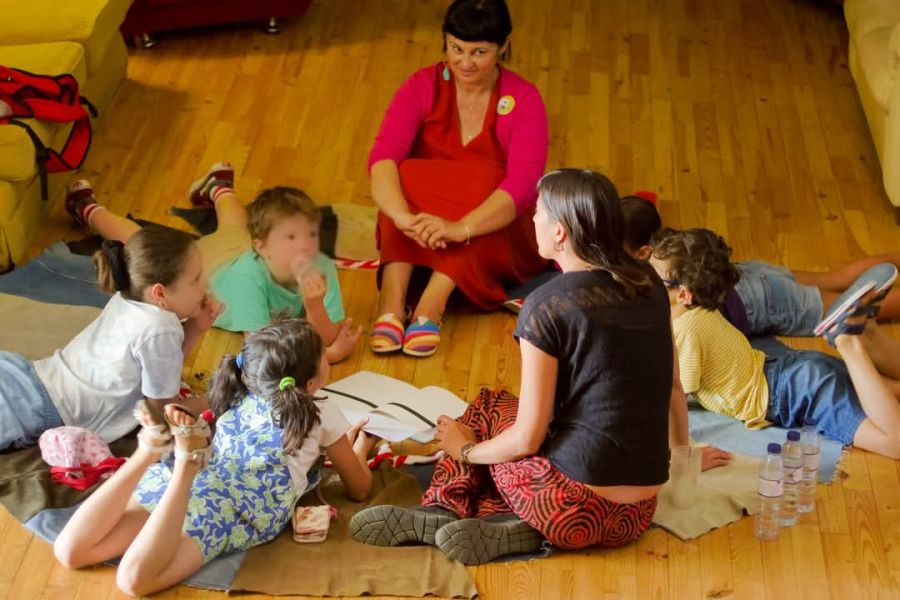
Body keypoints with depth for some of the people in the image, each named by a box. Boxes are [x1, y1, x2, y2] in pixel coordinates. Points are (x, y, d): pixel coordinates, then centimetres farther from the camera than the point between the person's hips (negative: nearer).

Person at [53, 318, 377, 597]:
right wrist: (360, 448, 45)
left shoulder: (239, 398, 29)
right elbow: (360, 490, 27)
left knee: (70, 551, -7)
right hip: (237, 506, -4)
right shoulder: (323, 415, 16)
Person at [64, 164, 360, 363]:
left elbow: (329, 338, -37)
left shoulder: (322, 269, -39)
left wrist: (314, 306, -57)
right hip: (203, 262, -3)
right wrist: (326, 354, -54)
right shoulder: (249, 275, -48)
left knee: (233, 230, 36)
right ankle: (90, 210, 51)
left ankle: (219, 188, 67)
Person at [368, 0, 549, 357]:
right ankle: (392, 307, -40)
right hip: (421, 246, 1)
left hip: (495, 239, -1)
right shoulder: (423, 87, -7)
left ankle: (430, 309, -40)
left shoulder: (524, 101, -12)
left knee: (484, 181, -31)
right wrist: (403, 216, -43)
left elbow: (522, 185, -27)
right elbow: (383, 156, -22)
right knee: (405, 177, -28)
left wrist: (460, 228, -44)